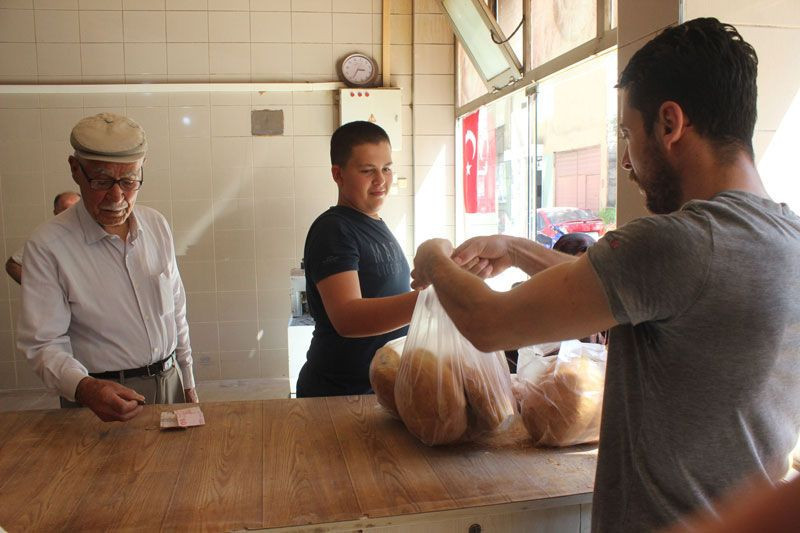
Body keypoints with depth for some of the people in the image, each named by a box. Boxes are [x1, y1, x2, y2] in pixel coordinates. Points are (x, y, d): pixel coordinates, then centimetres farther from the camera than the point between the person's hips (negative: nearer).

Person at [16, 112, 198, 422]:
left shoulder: (156, 225, 1)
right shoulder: (47, 247, -15)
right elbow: (43, 344, -15)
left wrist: (187, 379, 10)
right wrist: (84, 387, -34)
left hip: (169, 383, 5)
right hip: (102, 399, -5)